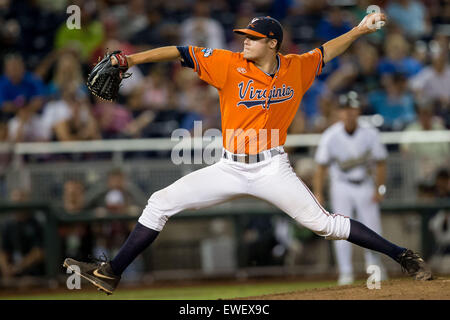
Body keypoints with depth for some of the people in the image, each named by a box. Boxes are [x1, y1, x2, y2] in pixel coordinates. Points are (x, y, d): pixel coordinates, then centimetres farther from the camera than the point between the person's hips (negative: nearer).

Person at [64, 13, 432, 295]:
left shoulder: (296, 69, -2)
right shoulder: (230, 65, -7)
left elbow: (325, 52, 17)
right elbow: (182, 53, -12)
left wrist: (359, 30, 12)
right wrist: (135, 59, -20)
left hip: (272, 169, -2)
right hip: (229, 169, 2)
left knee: (325, 223, -8)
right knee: (160, 203, -5)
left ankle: (402, 256, 3)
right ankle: (111, 273, 0)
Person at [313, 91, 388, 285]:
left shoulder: (370, 134, -10)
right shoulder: (330, 136, -13)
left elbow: (380, 163, -1)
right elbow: (321, 166, -6)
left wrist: (379, 188, -10)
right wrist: (318, 194, -11)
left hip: (365, 186, 1)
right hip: (341, 187, -1)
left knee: (372, 228, -2)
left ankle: (373, 262, 25)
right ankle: (346, 273, -5)